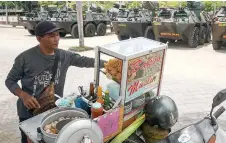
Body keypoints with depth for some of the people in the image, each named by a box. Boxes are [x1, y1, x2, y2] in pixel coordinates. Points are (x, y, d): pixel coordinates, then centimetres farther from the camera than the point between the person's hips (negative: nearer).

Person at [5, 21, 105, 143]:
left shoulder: (64, 56, -5)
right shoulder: (25, 58, -15)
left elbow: (85, 61, -5)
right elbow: (10, 80, -6)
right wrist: (23, 95, -23)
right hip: (30, 112, -3)